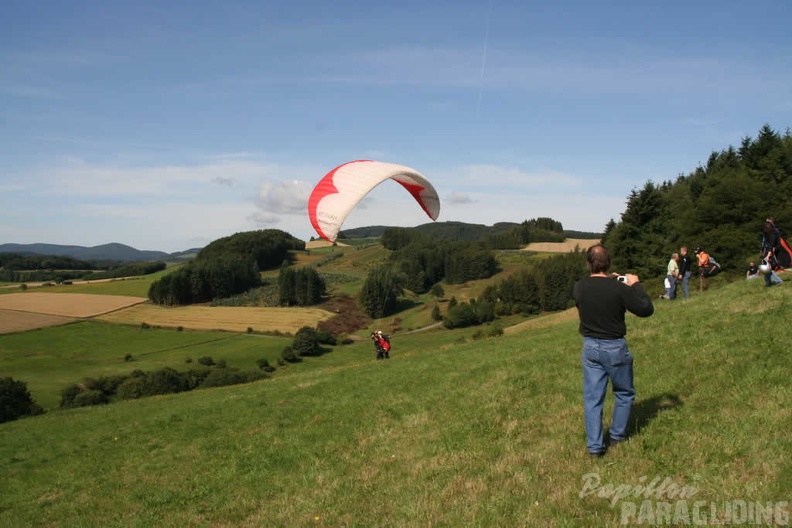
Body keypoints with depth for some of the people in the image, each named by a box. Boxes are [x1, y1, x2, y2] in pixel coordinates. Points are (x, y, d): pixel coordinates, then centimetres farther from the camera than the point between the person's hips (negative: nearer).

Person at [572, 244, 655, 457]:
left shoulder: (579, 287, -8)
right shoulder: (619, 288, -20)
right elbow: (646, 309, -11)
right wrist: (636, 285, -1)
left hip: (589, 347, 3)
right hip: (614, 347, -3)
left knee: (592, 398, 10)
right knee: (624, 394, 21)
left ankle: (594, 445, 11)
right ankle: (617, 435, 31)